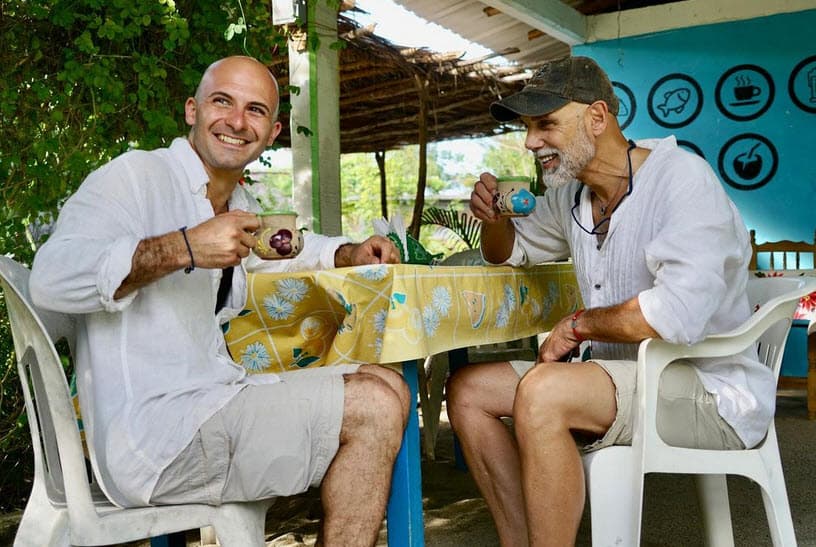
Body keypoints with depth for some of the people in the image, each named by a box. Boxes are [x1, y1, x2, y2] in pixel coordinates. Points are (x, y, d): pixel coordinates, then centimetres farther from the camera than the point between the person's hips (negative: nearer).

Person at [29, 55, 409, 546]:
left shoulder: (239, 204, 15)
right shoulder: (139, 175, -10)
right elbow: (50, 278, -23)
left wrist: (351, 253, 17)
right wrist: (183, 247, -31)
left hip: (216, 400, 9)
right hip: (153, 433, -9)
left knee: (385, 385, 6)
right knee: (374, 406, -16)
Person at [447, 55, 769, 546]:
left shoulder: (681, 176, -16)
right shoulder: (569, 196, 8)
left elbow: (678, 314, -30)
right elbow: (508, 251, 26)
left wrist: (579, 324, -13)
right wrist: (494, 217, 2)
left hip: (712, 390, -8)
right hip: (622, 376, 8)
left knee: (541, 392, -32)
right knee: (468, 390, 0)